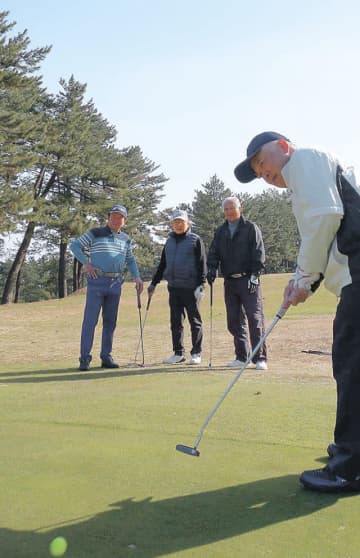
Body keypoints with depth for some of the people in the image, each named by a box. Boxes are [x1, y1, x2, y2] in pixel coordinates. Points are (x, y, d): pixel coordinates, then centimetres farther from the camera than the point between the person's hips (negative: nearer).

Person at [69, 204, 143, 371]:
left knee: (110, 321, 7)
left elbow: (130, 260, 22)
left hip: (115, 282, 5)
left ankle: (106, 357, 16)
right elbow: (74, 245, 3)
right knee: (90, 320, -7)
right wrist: (86, 263, -8)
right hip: (97, 281, -4)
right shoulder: (95, 233, 0)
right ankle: (85, 359, -3)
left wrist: (137, 277, 9)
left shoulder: (125, 239, 13)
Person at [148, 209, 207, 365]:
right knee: (176, 321, 7)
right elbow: (162, 264, 21)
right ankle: (178, 353, 16)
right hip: (173, 287, 5)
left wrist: (201, 285, -12)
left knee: (195, 321, 2)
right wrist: (154, 282, 17)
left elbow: (202, 264, -4)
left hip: (190, 287, -5)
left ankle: (196, 353, 10)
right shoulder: (169, 241, 16)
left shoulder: (195, 240, 0)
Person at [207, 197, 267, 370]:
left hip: (248, 280, -5)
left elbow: (259, 253, -4)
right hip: (229, 281, 5)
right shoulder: (220, 231, 15)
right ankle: (241, 357, 16)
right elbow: (213, 253, 13)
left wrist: (254, 275, -12)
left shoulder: (251, 228, 2)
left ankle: (260, 358, -5)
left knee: (255, 318, -8)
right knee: (234, 321, 7)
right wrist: (212, 269, -4)